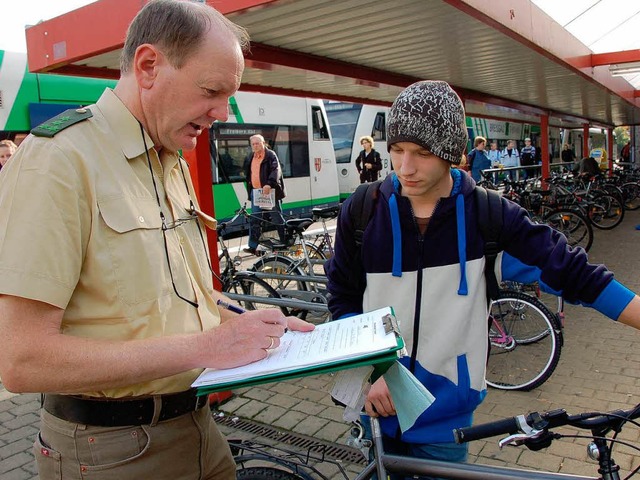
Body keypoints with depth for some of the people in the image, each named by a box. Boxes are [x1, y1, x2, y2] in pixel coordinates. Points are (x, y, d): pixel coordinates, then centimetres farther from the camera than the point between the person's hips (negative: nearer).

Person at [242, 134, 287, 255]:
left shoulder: (271, 155, -5)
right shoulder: (250, 157, 17)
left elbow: (276, 170, -19)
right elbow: (248, 174, 26)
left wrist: (269, 184, -33)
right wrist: (249, 188, 15)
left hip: (269, 191, -6)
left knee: (277, 218, 2)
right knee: (254, 220, 2)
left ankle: (285, 242, 13)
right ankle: (253, 246, 4)